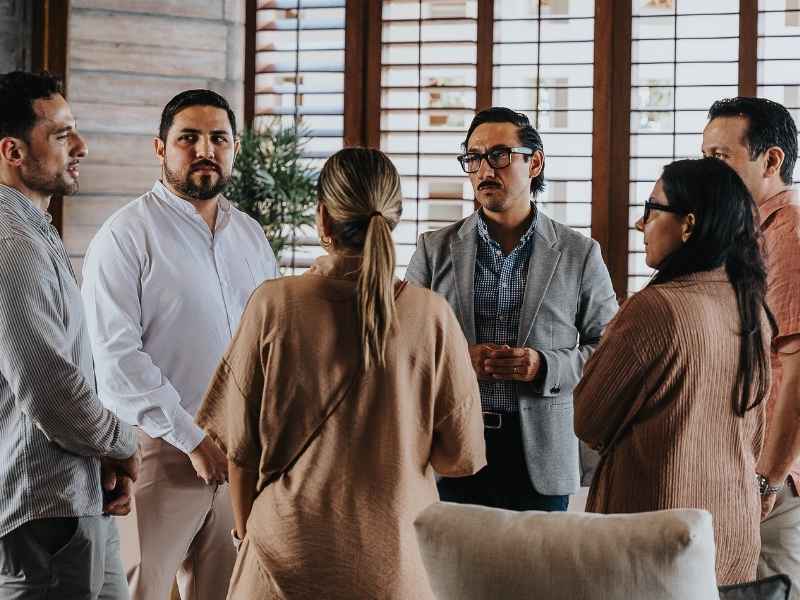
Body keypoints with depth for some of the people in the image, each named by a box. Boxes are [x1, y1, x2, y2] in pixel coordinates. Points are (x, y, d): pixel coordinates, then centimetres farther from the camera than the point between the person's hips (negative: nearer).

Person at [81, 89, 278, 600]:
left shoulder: (251, 235, 13)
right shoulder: (128, 234, -7)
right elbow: (117, 356, -14)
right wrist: (194, 438, -16)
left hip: (241, 453, 6)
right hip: (160, 450, -5)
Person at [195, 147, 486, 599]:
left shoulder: (274, 306, -11)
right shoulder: (432, 315, -10)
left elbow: (241, 447, -5)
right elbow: (461, 456, -5)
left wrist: (248, 534, 10)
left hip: (289, 556, 0)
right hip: (397, 560, 1)